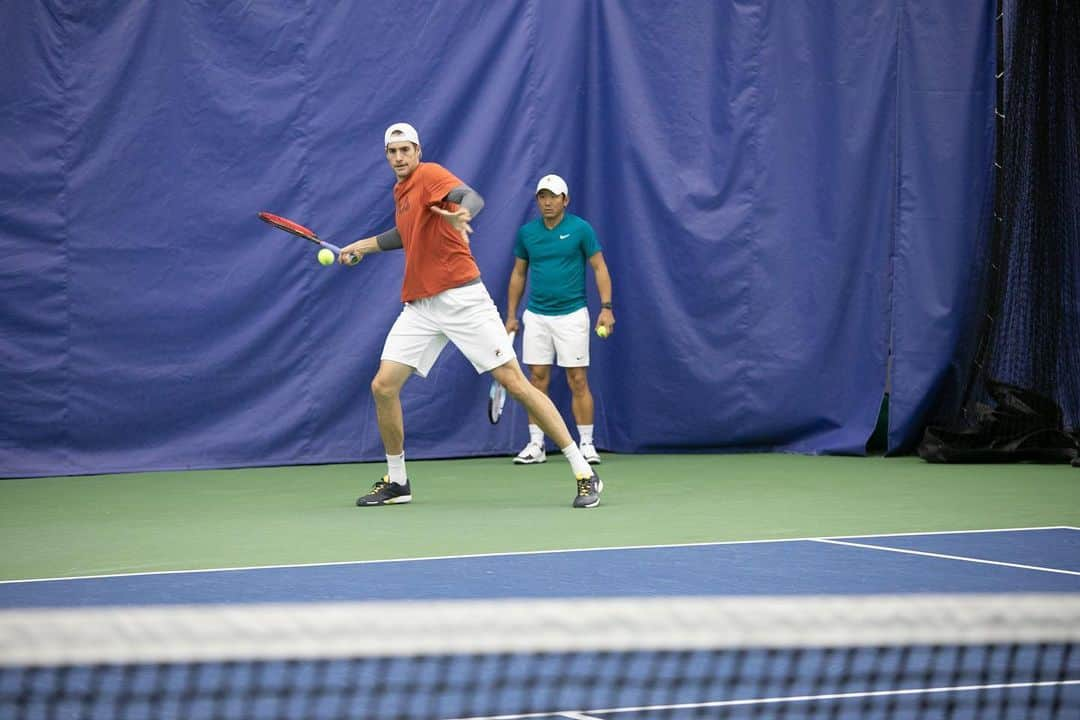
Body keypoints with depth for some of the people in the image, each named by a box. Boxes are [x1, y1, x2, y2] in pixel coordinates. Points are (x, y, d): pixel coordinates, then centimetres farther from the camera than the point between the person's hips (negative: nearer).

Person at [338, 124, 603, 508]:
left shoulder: (429, 174, -7)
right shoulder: (400, 190, 18)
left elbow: (473, 197, -27)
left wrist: (462, 215, -49)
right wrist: (363, 246, 41)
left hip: (462, 299, -8)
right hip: (418, 306, 8)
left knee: (514, 382, -11)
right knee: (383, 387, -1)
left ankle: (584, 473, -9)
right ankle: (396, 481, 16)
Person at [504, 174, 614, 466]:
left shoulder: (580, 229, -4)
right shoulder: (526, 232, 5)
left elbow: (599, 268, -2)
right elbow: (518, 274, 14)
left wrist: (606, 307, -12)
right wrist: (511, 315, 11)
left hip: (571, 314, -3)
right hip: (536, 316, 3)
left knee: (578, 381, -2)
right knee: (538, 379, 3)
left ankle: (586, 443, 4)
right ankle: (536, 444, 7)